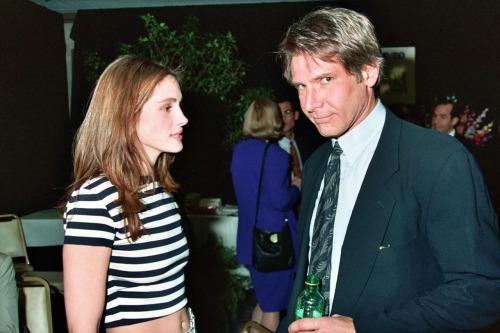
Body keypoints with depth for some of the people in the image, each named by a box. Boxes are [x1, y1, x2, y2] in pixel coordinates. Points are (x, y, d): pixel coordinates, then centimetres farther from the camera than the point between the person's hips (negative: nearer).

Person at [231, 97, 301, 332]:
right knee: (273, 306, 8)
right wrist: (296, 187, -2)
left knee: (263, 301, 23)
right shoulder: (274, 153, -19)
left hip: (249, 237, 7)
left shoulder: (238, 150, 5)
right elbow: (280, 201, -22)